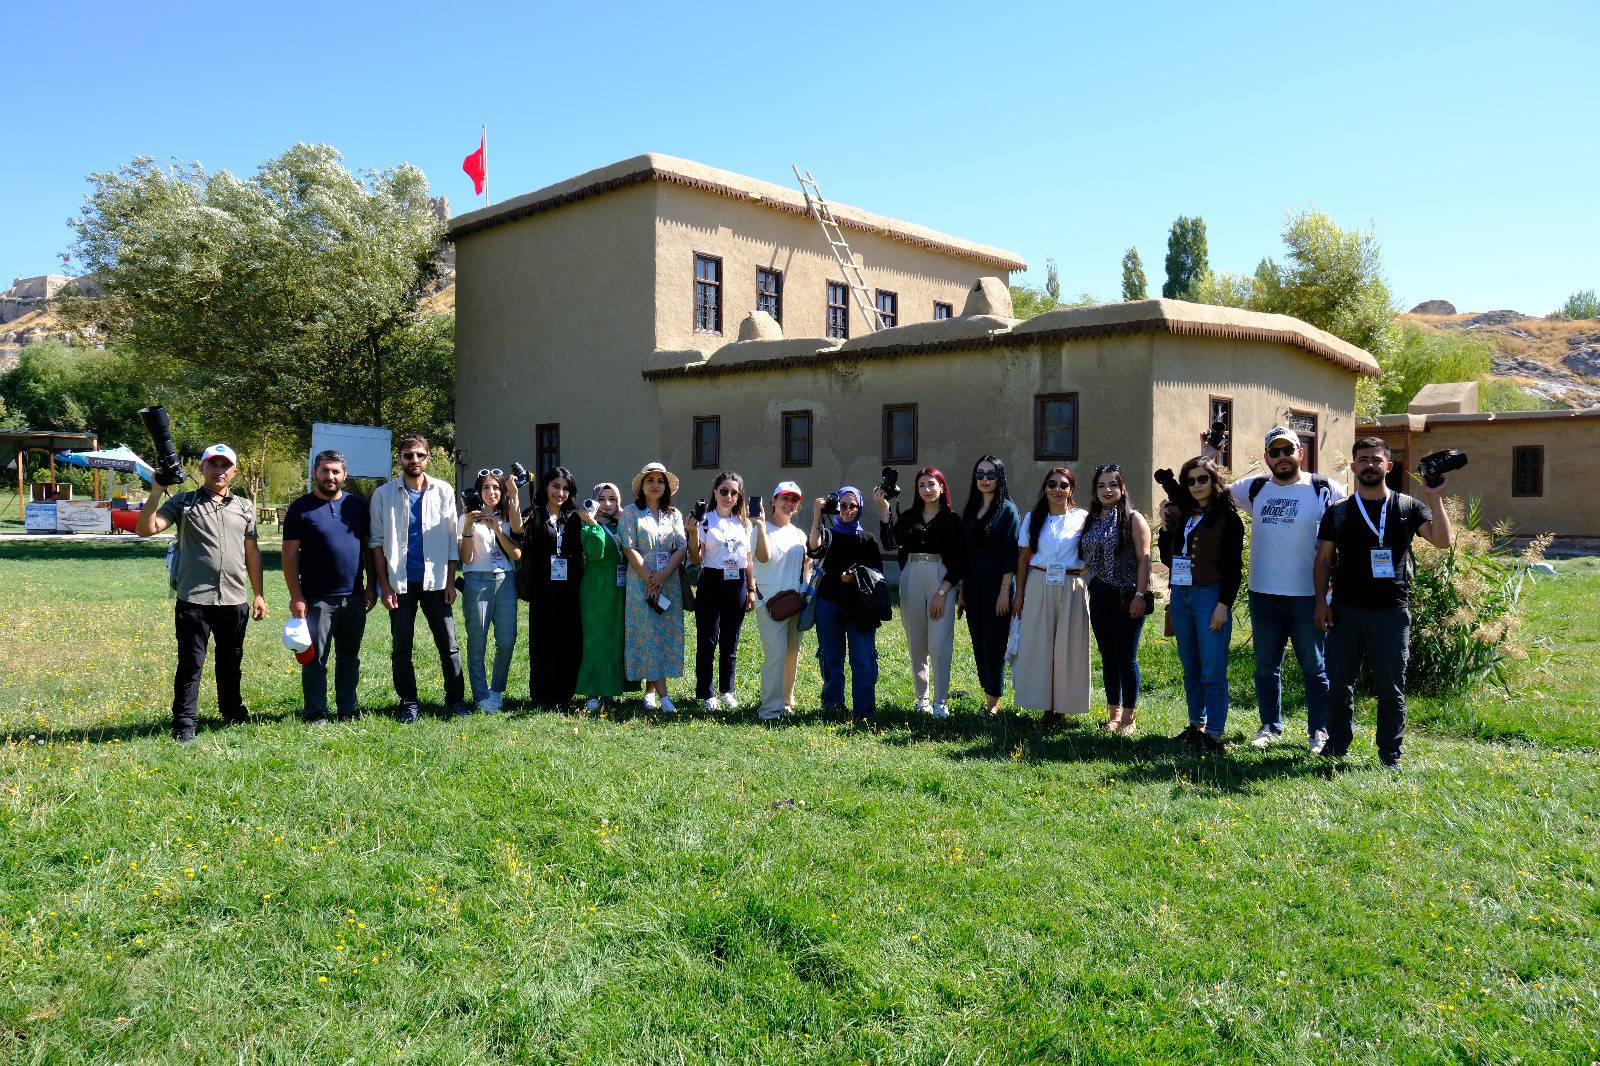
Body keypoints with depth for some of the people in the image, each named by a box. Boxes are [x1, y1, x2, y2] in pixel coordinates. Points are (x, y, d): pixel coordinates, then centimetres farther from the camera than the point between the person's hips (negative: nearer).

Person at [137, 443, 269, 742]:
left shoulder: (244, 507, 14)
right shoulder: (183, 502, 4)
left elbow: (252, 552, 17)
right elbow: (146, 529, -8)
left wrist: (258, 594, 14)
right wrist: (156, 493, -19)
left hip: (235, 601, 3)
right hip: (194, 599, -3)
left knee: (231, 663, 16)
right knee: (190, 664, 0)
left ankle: (232, 712, 31)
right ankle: (184, 723, 7)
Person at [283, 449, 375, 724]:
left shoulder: (357, 505, 9)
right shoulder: (301, 508, -2)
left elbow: (369, 547, 12)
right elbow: (290, 555, -4)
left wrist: (371, 586, 6)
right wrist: (296, 597, -10)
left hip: (354, 598, 4)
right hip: (317, 599, -3)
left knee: (349, 657, 11)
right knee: (315, 659, 2)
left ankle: (347, 710, 21)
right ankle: (315, 714, 11)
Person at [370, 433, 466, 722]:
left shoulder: (443, 491, 3)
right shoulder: (384, 494, 1)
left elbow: (452, 540, 4)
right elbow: (377, 542, 1)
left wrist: (450, 581, 0)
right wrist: (384, 585, -5)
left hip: (435, 580, 0)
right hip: (400, 582, 0)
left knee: (448, 644, 3)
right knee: (401, 648, 6)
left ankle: (456, 699, 14)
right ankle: (408, 703, 18)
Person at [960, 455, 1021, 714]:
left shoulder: (1008, 510, -3)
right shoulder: (970, 511, 13)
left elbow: (1011, 553, -9)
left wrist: (1005, 591, -15)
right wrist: (961, 590, 11)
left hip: (997, 584, -6)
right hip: (973, 586, 6)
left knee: (994, 643, -4)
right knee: (979, 642, 8)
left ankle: (994, 702, 3)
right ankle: (988, 697, 16)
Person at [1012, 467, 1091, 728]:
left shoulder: (1082, 518, 3)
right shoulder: (1033, 518, 8)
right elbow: (1023, 558, 8)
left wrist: (1082, 573, -9)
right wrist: (1020, 593, 4)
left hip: (1071, 589, -1)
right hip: (1039, 587, 2)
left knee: (1068, 646, 1)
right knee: (1038, 645, 1)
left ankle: (1063, 705, 11)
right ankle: (1046, 706, 10)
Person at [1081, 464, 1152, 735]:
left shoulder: (1133, 519, -5)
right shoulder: (1092, 520, 11)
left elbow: (1143, 559, -10)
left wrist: (1140, 595, -16)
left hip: (1126, 597, -5)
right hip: (1099, 596, 5)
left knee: (1126, 657, -1)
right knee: (1107, 656, 11)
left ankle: (1128, 718, 9)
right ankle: (1113, 713, 21)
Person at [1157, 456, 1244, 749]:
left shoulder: (1227, 517, -4)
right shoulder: (1181, 514, 13)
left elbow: (1234, 566, -8)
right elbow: (1166, 557, 16)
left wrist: (1224, 604, -14)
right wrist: (1166, 527, 3)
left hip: (1210, 596, -6)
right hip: (1180, 596, 6)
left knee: (1212, 670, -5)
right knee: (1190, 668, 13)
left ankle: (1214, 732, -1)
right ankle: (1196, 724, 22)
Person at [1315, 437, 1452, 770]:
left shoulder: (1407, 507, 5)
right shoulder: (1338, 512, 8)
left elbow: (1443, 540, -8)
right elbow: (1324, 558, 9)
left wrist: (1434, 497, -14)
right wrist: (1321, 601, 0)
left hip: (1391, 611, -1)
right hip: (1345, 610, 1)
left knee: (1391, 687, 4)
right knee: (1339, 683, 7)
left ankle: (1390, 755, 15)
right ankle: (1336, 745, 22)